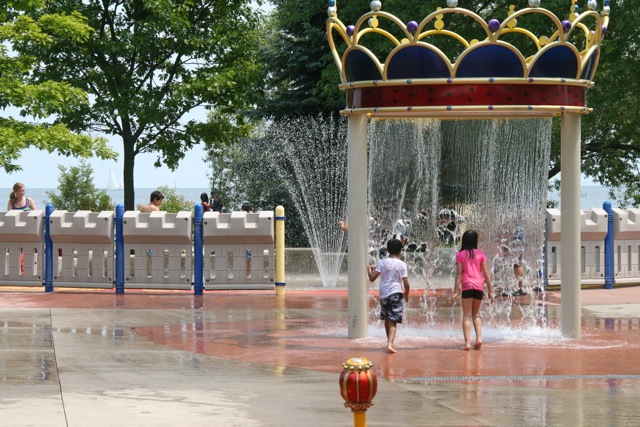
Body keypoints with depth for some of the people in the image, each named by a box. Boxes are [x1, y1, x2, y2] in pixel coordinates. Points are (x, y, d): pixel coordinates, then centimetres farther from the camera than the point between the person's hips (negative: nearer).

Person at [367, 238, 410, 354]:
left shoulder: (382, 262, 0)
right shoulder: (402, 264, -3)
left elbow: (372, 278, -5)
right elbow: (406, 284, -6)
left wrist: (369, 269, 16)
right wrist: (406, 294, 13)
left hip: (384, 294, 3)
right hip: (396, 294, -3)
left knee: (387, 319, 21)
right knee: (393, 321, -5)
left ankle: (390, 342, 33)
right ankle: (390, 344, -22)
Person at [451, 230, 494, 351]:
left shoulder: (460, 255, 2)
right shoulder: (480, 254, 6)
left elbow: (459, 274, -4)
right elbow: (486, 274, 5)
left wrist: (456, 291, -5)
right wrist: (490, 290, 10)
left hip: (467, 286, -2)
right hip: (479, 286, 2)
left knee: (467, 316, -1)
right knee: (476, 314, 18)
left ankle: (467, 342, -12)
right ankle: (479, 338, 0)